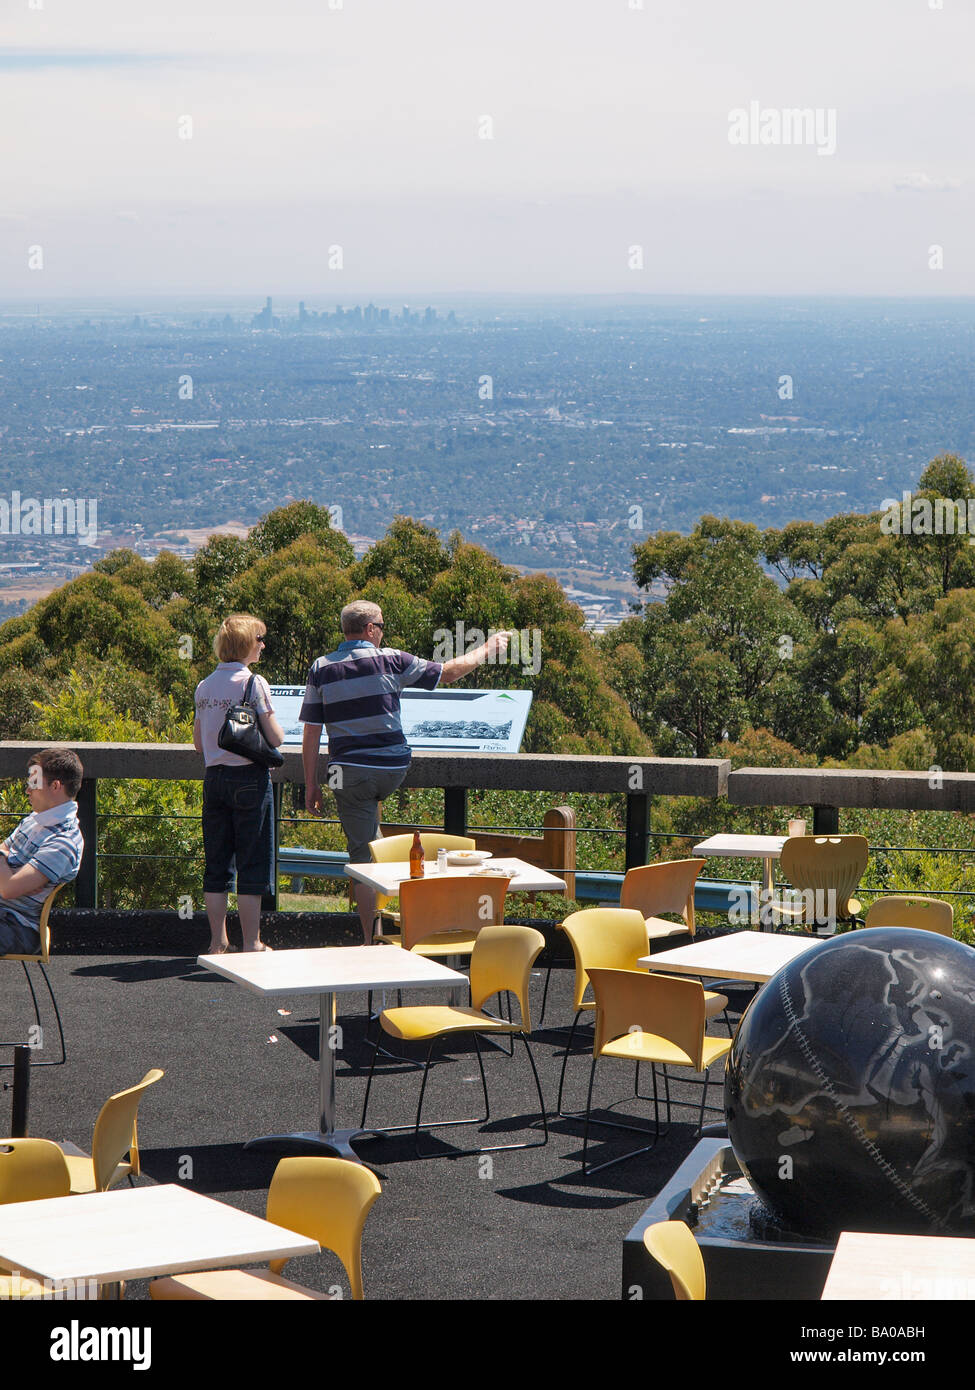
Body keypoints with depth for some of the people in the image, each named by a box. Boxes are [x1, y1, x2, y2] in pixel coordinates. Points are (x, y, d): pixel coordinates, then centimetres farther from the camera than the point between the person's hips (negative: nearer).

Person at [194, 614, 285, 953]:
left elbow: (198, 743, 14)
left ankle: (218, 942, 12)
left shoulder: (204, 686, 8)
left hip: (214, 778, 6)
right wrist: (276, 727, 8)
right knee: (252, 862, 0)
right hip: (249, 779, -6)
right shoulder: (253, 683, -11)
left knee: (216, 862, 10)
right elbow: (275, 738, -13)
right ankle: (251, 943, 1)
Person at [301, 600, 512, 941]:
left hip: (351, 772, -1)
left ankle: (370, 941, 1)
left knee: (363, 856, 2)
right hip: (394, 768, 1)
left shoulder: (321, 669, -1)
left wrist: (311, 785, 5)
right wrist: (485, 650, 26)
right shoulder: (391, 660, -3)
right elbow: (449, 673, 9)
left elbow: (311, 733, -2)